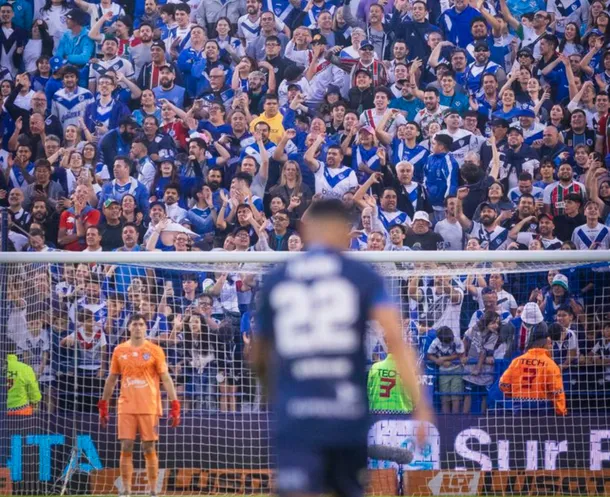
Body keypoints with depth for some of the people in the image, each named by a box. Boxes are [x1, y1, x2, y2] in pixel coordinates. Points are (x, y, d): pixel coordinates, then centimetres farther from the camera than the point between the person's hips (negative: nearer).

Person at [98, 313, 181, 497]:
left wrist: (175, 404, -9)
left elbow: (165, 378, -1)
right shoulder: (119, 350, 7)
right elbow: (112, 379, 15)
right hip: (126, 407, 2)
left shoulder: (154, 350, 0)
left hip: (149, 407, -2)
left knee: (149, 448, 1)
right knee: (126, 448, -1)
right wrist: (103, 404, 13)